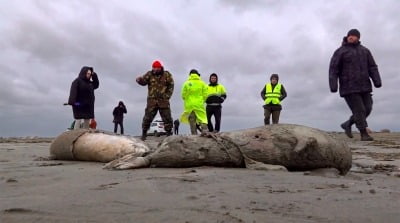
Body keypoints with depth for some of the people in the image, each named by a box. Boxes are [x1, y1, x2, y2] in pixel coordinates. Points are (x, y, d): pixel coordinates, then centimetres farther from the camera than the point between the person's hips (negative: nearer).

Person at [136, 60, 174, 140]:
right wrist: (139, 80, -25)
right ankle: (144, 133, 10)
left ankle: (169, 132, 12)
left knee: (167, 118, 2)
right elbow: (143, 82, -3)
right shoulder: (149, 74, 6)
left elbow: (171, 86, 5)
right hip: (152, 100, 0)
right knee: (148, 117, -1)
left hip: (163, 100, 0)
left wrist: (167, 96, -3)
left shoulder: (167, 75, 5)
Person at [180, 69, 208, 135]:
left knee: (192, 121, 7)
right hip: (199, 104, 0)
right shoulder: (202, 83, 2)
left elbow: (183, 95, 0)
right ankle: (205, 131, -18)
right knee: (203, 119, 1)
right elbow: (205, 94, 0)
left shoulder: (186, 83, 0)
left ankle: (194, 134, 5)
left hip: (189, 105, 0)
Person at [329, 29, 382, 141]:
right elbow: (333, 69, -7)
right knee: (359, 110, -8)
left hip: (364, 86, 5)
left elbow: (372, 67, 9)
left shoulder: (364, 51, 14)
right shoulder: (340, 52, -1)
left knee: (367, 109, 3)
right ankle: (364, 134, 2)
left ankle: (347, 124, 21)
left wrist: (377, 81, -5)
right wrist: (333, 85, -18)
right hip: (349, 88, -5)